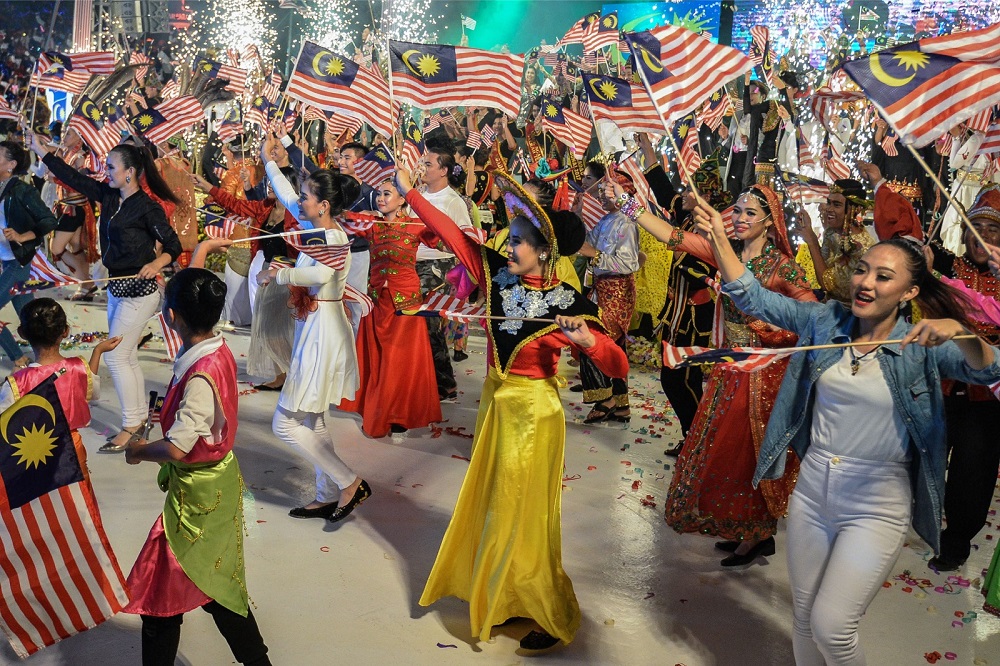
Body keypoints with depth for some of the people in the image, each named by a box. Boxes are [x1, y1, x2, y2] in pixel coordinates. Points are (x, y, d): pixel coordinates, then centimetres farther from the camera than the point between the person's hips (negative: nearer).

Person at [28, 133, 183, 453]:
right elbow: (74, 178, 10)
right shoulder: (108, 195, 5)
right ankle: (140, 418, 24)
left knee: (116, 356, -6)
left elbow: (173, 246, -14)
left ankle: (130, 426, 4)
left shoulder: (147, 208, -16)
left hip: (139, 291, -8)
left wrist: (156, 264, -32)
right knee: (127, 357, 13)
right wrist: (42, 152, 8)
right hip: (116, 288, 8)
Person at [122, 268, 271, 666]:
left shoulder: (200, 377, -29)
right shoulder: (219, 352, -3)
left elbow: (176, 448, -28)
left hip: (197, 492, -9)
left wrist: (139, 450, -11)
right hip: (218, 477, 9)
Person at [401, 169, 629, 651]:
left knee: (524, 513, 5)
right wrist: (409, 191, -3)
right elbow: (451, 232, -1)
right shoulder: (497, 274, -6)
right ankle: (495, 592, 42)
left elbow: (618, 366, -19)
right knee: (489, 503, 20)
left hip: (533, 412, -6)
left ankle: (551, 617, 25)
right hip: (494, 403, 6)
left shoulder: (568, 305, -18)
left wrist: (587, 340, -38)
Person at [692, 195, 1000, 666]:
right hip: (811, 491, 4)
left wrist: (959, 330, -43)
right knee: (804, 616, 17)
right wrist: (717, 238, -16)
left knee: (831, 626, -2)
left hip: (876, 508, -4)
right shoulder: (825, 321, -2)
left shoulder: (922, 345, -10)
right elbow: (753, 299, -6)